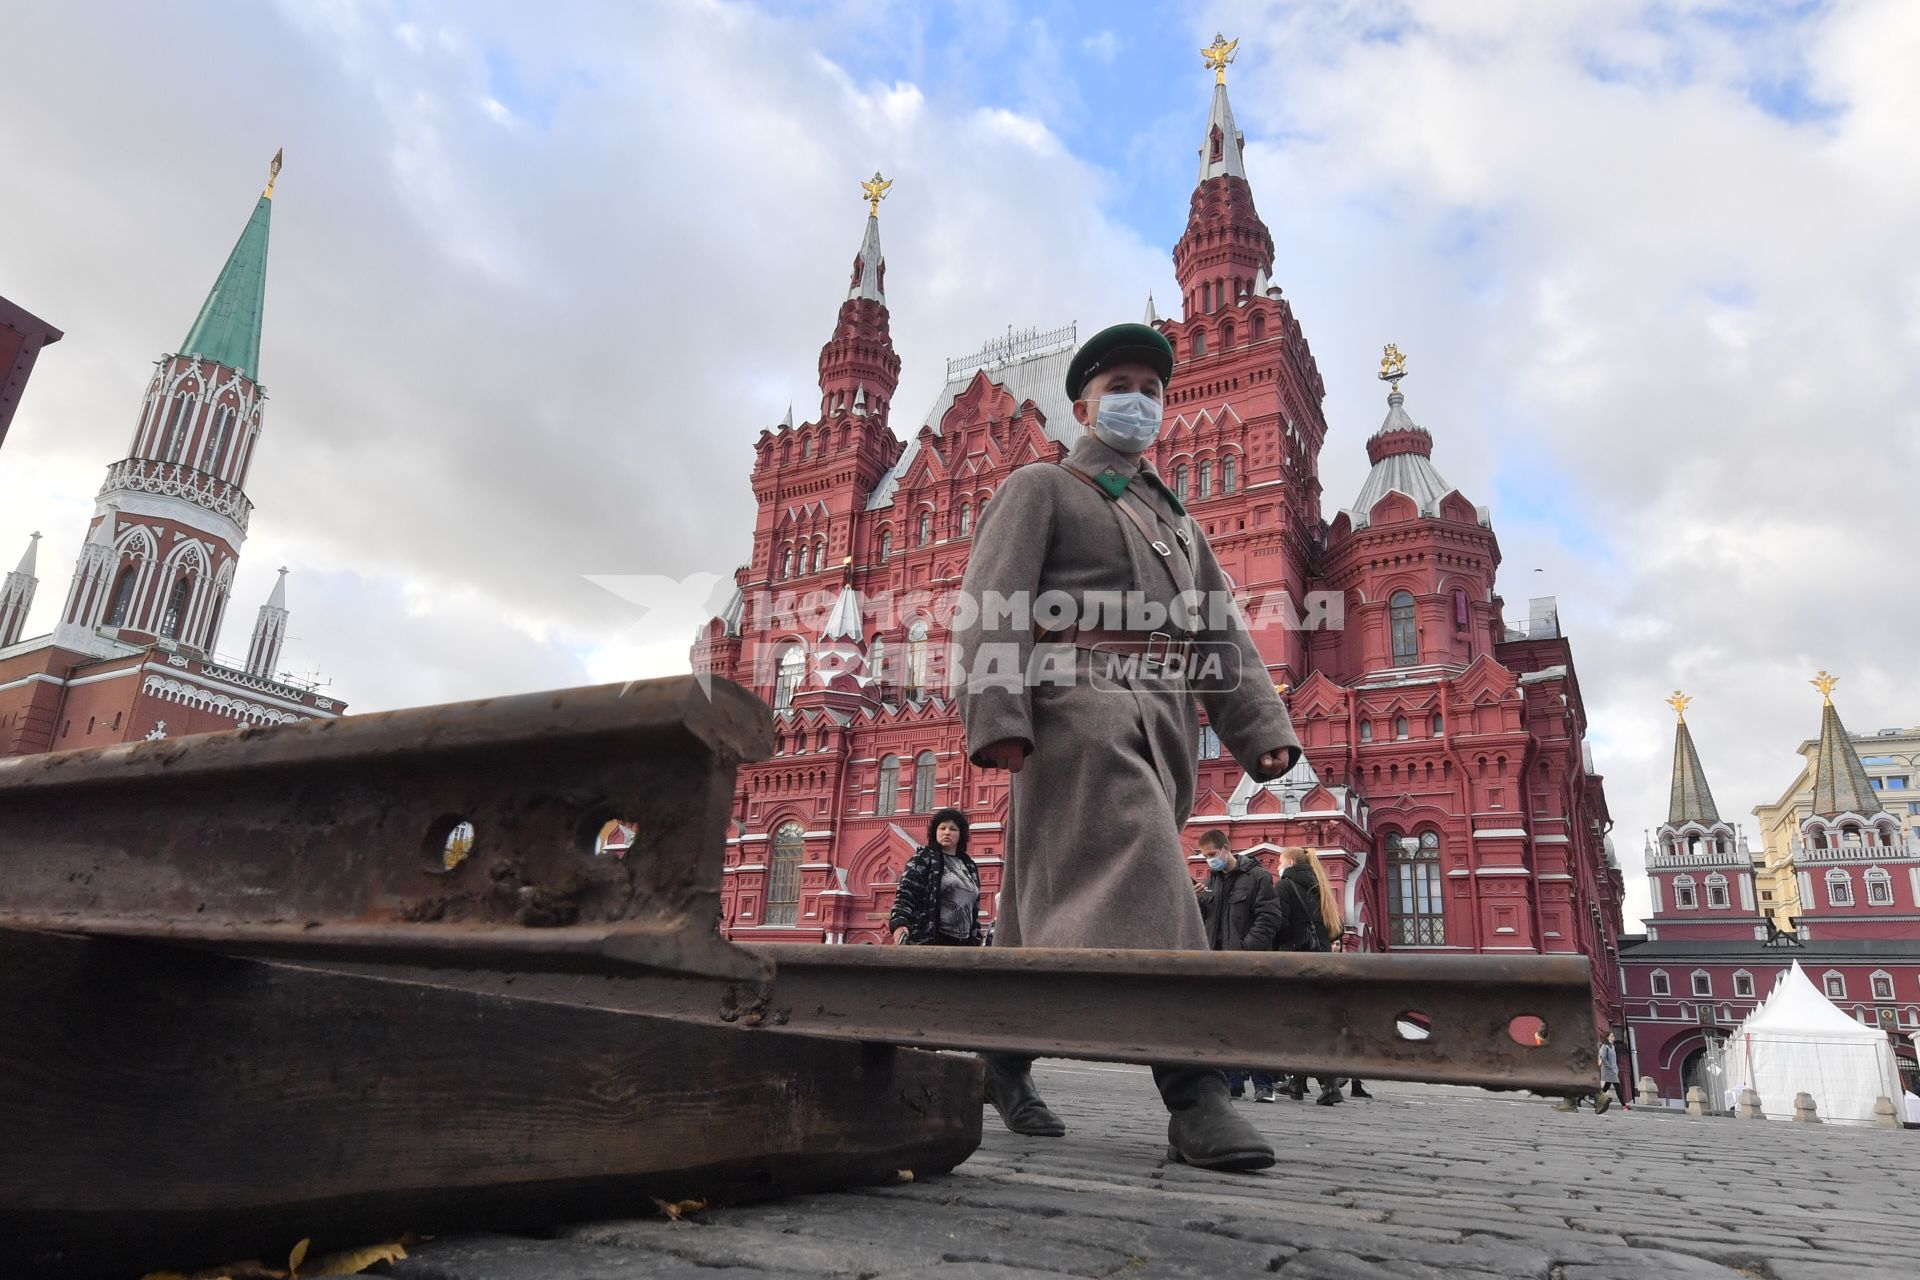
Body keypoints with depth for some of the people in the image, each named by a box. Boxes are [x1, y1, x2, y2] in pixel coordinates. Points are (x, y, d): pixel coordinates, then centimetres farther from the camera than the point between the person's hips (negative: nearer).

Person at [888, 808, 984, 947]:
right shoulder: (923, 858, 3)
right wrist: (899, 923, -25)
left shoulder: (970, 866, 20)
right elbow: (905, 894, -8)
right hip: (928, 941, -6)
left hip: (962, 944, 6)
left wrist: (975, 941, 18)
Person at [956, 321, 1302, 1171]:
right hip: (1080, 706, -6)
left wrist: (1262, 730, 4)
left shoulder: (1175, 518, 29)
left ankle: (1002, 1056, 22)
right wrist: (995, 716, -19)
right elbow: (990, 609, -4)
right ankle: (1195, 1096, -20)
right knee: (1142, 882, -19)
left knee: (1057, 905, 8)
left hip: (1161, 722, 6)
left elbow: (1222, 632, 18)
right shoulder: (1039, 489, 10)